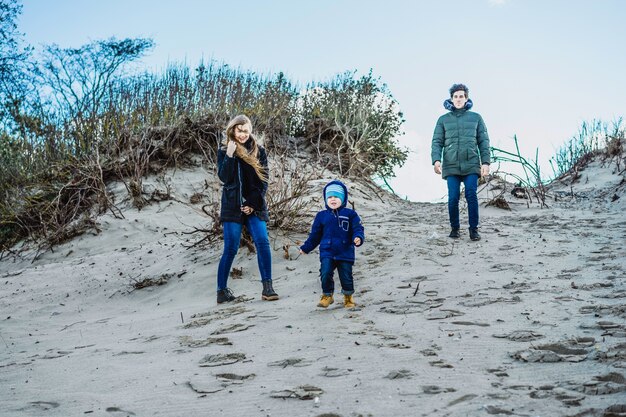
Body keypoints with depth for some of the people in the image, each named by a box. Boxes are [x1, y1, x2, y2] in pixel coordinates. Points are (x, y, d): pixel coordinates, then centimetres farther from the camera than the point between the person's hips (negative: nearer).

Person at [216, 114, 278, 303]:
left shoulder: (258, 151, 8)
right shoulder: (224, 151, 5)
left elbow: (263, 181, 4)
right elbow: (224, 177, -7)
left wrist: (253, 203, -5)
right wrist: (230, 155, -16)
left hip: (254, 206, 2)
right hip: (232, 206, -1)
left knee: (262, 243, -13)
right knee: (231, 249, -4)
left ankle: (267, 287, -11)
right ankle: (222, 290, 5)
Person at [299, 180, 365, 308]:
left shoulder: (350, 214, 3)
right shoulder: (321, 216, 8)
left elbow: (358, 229, 0)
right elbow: (315, 235, 16)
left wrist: (358, 238, -22)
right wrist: (306, 248, 17)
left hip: (345, 253, -1)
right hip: (327, 253, 1)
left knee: (346, 276, 0)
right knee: (325, 274, -12)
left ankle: (348, 297, 24)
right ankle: (327, 295, 12)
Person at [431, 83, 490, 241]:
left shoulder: (476, 118, 11)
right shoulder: (443, 120, 11)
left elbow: (483, 141, 9)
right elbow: (437, 142, 5)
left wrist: (485, 162, -1)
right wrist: (436, 160, -11)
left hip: (471, 165, 0)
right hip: (451, 166, 0)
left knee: (471, 196, -10)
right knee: (453, 198, -3)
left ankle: (474, 229, -2)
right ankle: (454, 228, 12)